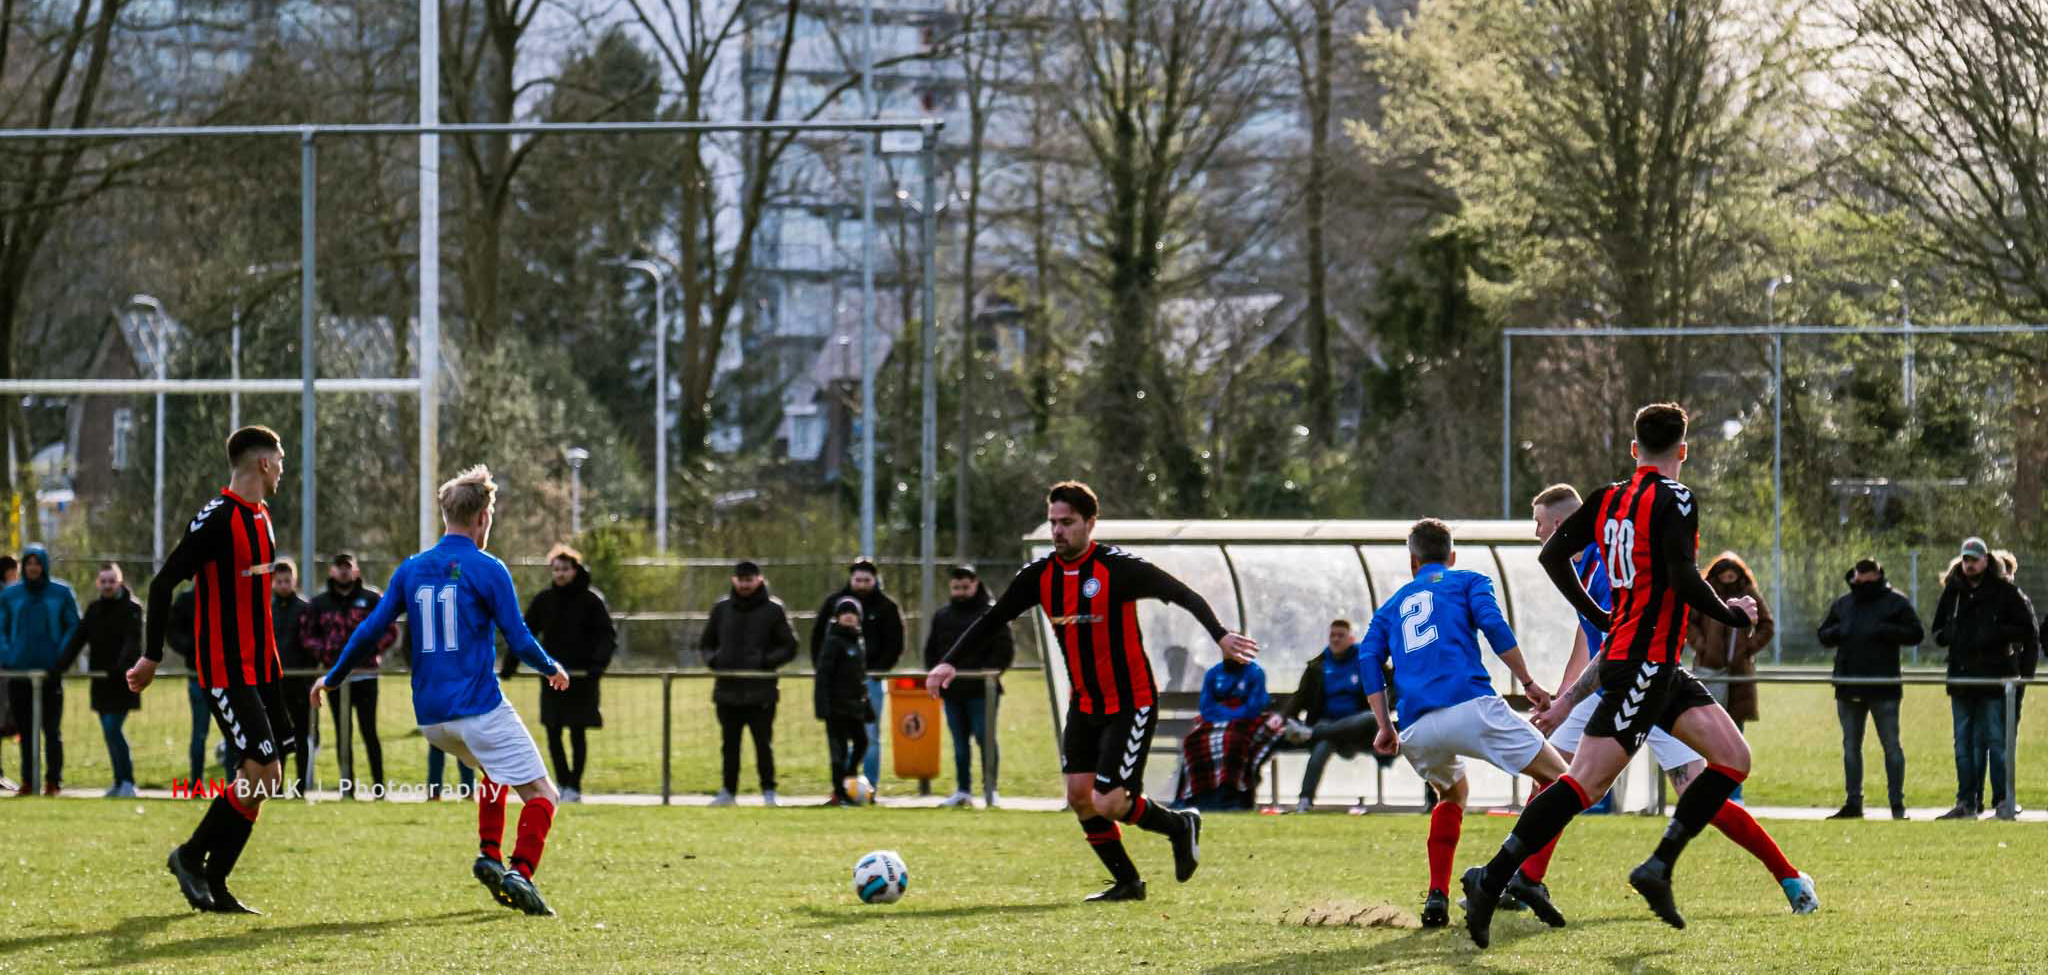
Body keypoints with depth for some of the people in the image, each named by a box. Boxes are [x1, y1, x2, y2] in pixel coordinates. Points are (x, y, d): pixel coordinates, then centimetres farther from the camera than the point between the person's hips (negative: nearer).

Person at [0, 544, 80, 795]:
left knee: (52, 729, -2)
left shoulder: (61, 593, 3)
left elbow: (74, 628, 5)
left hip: (50, 671, -2)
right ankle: (27, 781, 10)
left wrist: (61, 659, -7)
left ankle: (53, 781, 3)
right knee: (25, 729, 5)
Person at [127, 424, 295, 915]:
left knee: (264, 776, 6)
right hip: (226, 669, -9)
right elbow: (163, 583, -15)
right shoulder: (218, 519, -15)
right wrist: (152, 657, -13)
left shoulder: (259, 517, 13)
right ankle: (191, 856, 1)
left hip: (259, 667, 9)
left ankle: (213, 883, 12)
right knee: (262, 772, -14)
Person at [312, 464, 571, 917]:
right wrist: (553, 668, 13)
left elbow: (371, 631, 8)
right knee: (540, 793, -2)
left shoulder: (411, 570, 7)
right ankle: (521, 873, -24)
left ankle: (489, 855, 12)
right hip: (480, 708, -6)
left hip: (430, 717, 6)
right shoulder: (487, 570, -7)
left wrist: (332, 677, 21)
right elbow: (519, 640, -6)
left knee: (495, 770, 31)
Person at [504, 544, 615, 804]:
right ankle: (563, 783, 14)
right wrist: (509, 665, 0)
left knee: (577, 732, -1)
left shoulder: (591, 600, -4)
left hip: (581, 678, -3)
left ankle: (574, 787, 7)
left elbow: (608, 636, -5)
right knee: (553, 733, 3)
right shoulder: (543, 600, 5)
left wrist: (598, 663, -21)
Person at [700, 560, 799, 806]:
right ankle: (727, 791, 15)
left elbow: (789, 647, 2)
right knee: (729, 744, 7)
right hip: (727, 690, 3)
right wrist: (713, 659, -2)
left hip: (760, 692, -3)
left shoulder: (773, 610, 1)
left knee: (763, 744, -2)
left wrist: (767, 661, -14)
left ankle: (768, 791, 6)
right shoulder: (722, 609, 10)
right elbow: (705, 643, 19)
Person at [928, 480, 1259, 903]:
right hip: (1083, 705, 6)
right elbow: (991, 620, 7)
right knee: (1079, 797, 2)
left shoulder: (1118, 567, -18)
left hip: (1130, 704, -6)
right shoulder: (1041, 575, -1)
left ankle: (1180, 825, 16)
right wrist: (949, 661, -4)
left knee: (1108, 804, -12)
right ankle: (1127, 883, 18)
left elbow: (1182, 594, -21)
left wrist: (1220, 635, -35)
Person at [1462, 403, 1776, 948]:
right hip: (1646, 662, -9)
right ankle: (1491, 882, -14)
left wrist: (1597, 616, 21)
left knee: (1733, 759, 7)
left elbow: (1552, 555, 12)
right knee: (1585, 783, -13)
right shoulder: (1675, 499, -11)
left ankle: (1659, 868, 3)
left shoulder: (1608, 498, 11)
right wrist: (1732, 615, -4)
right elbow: (1683, 578, -21)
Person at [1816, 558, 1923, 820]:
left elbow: (1916, 634, -4)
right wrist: (1836, 632, -3)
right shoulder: (1843, 605, 13)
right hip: (1848, 689, 5)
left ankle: (1897, 804, 3)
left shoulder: (1895, 602, -1)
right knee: (1851, 746, 9)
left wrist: (1887, 631, -17)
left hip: (1883, 689, -5)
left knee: (1891, 745, -1)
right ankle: (1853, 803, 16)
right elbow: (1823, 635, 19)